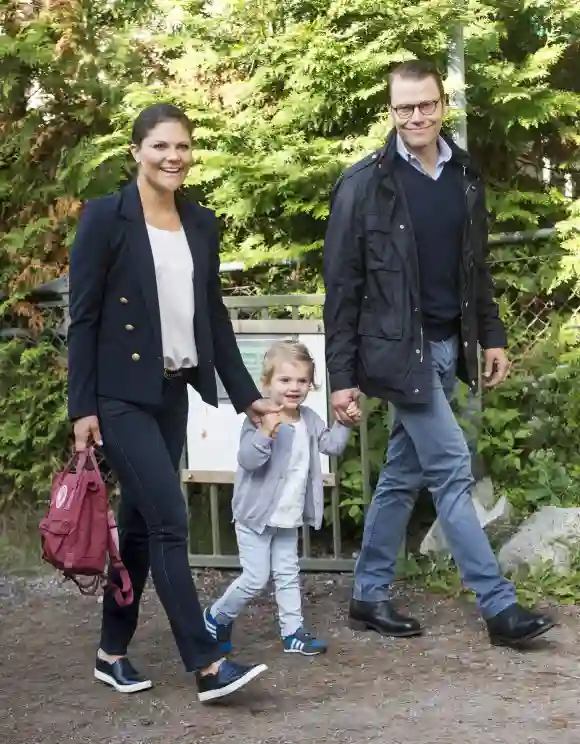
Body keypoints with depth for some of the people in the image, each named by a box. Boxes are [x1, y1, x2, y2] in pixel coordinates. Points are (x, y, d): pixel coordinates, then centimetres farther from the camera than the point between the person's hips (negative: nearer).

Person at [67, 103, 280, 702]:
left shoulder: (201, 223, 9)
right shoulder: (105, 217, -8)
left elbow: (213, 315, 14)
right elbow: (83, 316, -9)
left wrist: (245, 393, 11)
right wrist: (82, 406, -13)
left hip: (173, 392, 6)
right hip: (121, 395, -6)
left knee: (140, 520, 11)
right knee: (169, 521, -11)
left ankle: (112, 651, 24)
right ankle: (207, 664, -8)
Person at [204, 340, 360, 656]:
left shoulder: (309, 419, 3)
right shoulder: (260, 420, -20)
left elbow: (331, 444, 13)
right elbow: (247, 460, -30)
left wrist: (345, 423, -3)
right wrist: (265, 433, -46)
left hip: (288, 518, 7)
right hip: (256, 515, -7)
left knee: (288, 575, 13)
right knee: (255, 578, -4)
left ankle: (293, 632, 20)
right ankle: (218, 617, 17)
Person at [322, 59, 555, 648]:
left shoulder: (465, 175, 7)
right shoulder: (364, 184, -10)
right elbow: (342, 285, -9)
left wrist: (492, 335, 10)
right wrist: (342, 375, -10)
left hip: (447, 346, 6)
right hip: (398, 349, -6)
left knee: (403, 475, 12)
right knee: (451, 470, -7)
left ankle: (369, 596, 23)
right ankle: (499, 606, 0)